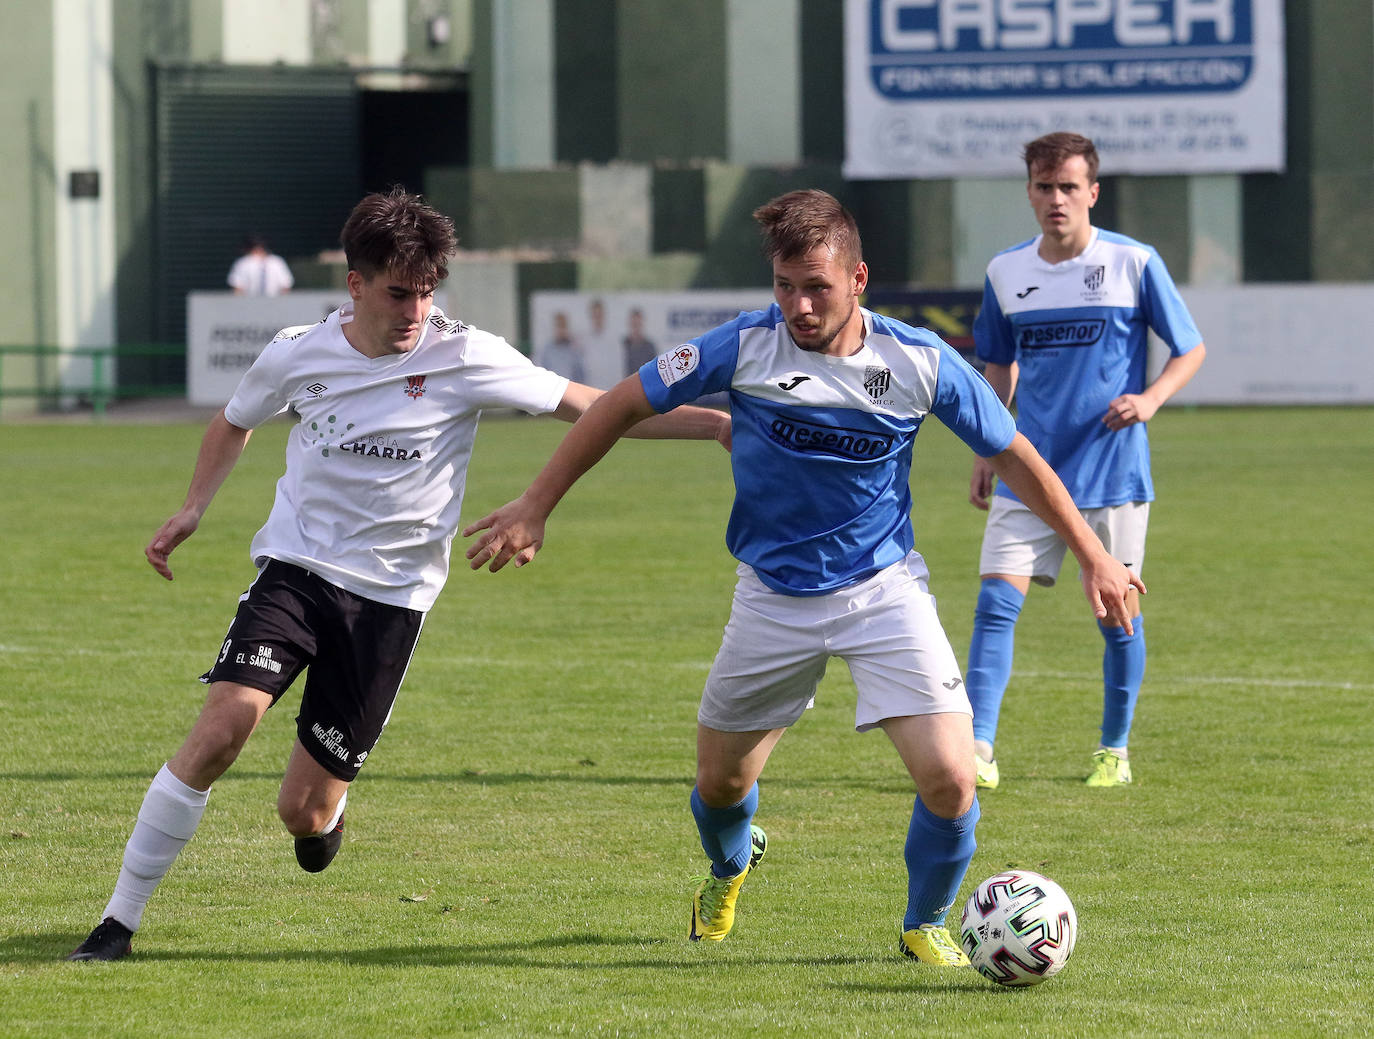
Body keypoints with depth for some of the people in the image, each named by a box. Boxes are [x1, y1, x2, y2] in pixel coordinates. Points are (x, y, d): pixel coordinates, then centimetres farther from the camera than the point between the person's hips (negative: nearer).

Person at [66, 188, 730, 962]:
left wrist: (718, 425, -13)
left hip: (391, 596, -1)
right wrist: (194, 509, 8)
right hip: (295, 572, 1)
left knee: (305, 814, -1)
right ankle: (121, 919, -11)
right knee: (222, 729, -22)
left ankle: (328, 802, 41)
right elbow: (236, 423, 20)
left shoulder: (464, 359, -9)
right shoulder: (299, 356, -2)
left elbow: (591, 407, -7)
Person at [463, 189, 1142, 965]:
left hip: (885, 588, -1)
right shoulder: (745, 347, -14)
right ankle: (730, 870, 51)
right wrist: (535, 508, -3)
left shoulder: (921, 362, -13)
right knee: (722, 781, 13)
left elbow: (1013, 455, 0)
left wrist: (1093, 556, 4)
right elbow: (624, 406, -3)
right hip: (774, 599, 1)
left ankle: (925, 924, 12)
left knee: (950, 778, -16)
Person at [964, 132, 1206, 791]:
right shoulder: (1006, 272, 6)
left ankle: (1115, 750, 22)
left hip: (1113, 473, -2)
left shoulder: (1134, 264, -5)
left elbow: (1191, 349, 2)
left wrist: (1150, 399, -16)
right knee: (996, 601, -10)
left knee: (1118, 615, 4)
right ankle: (978, 751, -11)